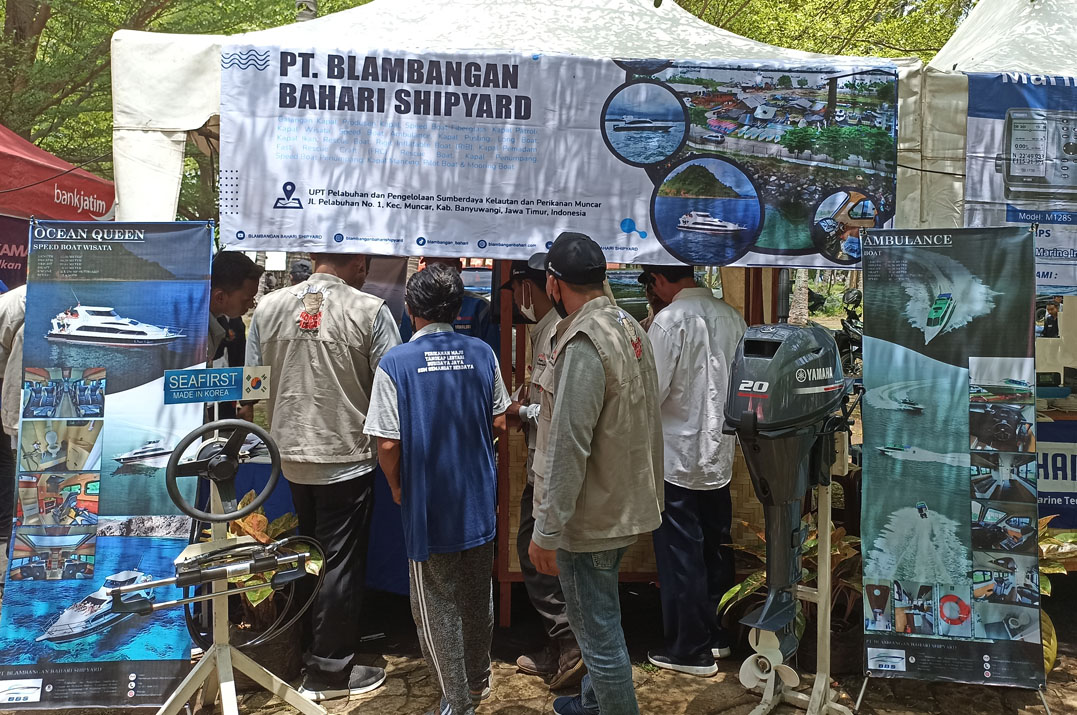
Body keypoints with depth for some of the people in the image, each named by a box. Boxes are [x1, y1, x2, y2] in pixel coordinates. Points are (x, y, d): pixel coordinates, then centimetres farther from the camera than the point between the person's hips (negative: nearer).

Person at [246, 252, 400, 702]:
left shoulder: (267, 307, 0)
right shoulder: (369, 311, -14)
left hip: (293, 457, 5)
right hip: (348, 458, -5)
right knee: (342, 564, 7)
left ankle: (313, 647, 38)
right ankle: (329, 672, 18)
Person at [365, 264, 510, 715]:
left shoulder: (395, 363, -15)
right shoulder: (482, 354, -4)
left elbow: (388, 444, -15)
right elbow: (498, 424, 3)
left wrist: (397, 489, 2)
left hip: (428, 504, -4)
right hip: (479, 499, 4)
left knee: (437, 606, 11)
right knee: (478, 596, 21)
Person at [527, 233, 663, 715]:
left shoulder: (583, 345, -23)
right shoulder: (628, 326, 6)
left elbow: (568, 449, -25)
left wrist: (545, 532, -19)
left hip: (591, 517, -10)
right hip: (623, 505, 10)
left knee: (599, 634, 4)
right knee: (595, 621, 27)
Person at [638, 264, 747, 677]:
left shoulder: (670, 320, -17)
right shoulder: (731, 316, 4)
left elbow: (651, 392, -19)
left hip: (678, 459, -7)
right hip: (721, 455, 7)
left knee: (680, 556, 5)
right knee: (716, 549, 18)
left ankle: (691, 650, 16)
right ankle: (718, 635, 33)